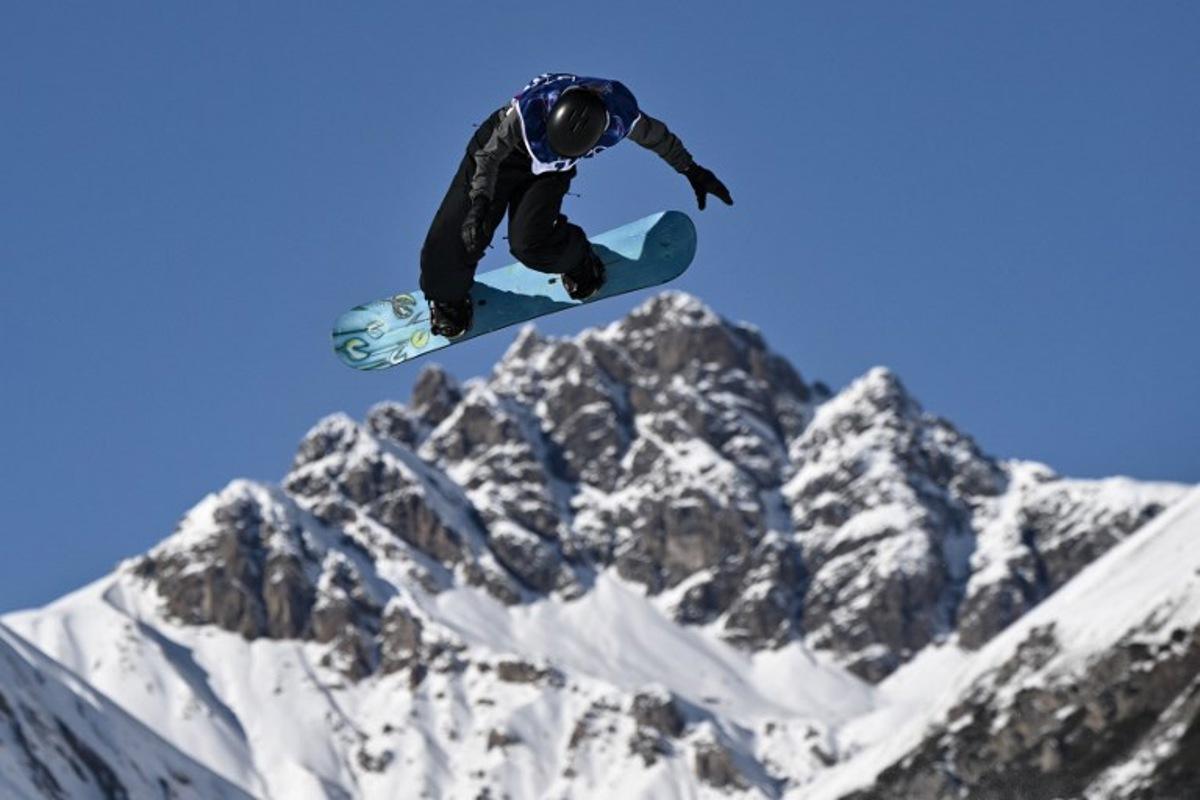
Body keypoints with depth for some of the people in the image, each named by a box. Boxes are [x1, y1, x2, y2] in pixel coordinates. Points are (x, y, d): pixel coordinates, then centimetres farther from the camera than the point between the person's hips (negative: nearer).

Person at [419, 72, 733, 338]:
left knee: (528, 243, -24)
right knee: (455, 236, -9)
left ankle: (577, 260, 11)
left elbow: (655, 136, -10)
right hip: (502, 149, -1)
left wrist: (691, 170, 4)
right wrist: (480, 203, -35)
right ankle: (445, 295, 26)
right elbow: (490, 156, -23)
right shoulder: (531, 108, -40)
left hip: (550, 172, 1)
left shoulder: (621, 116, -34)